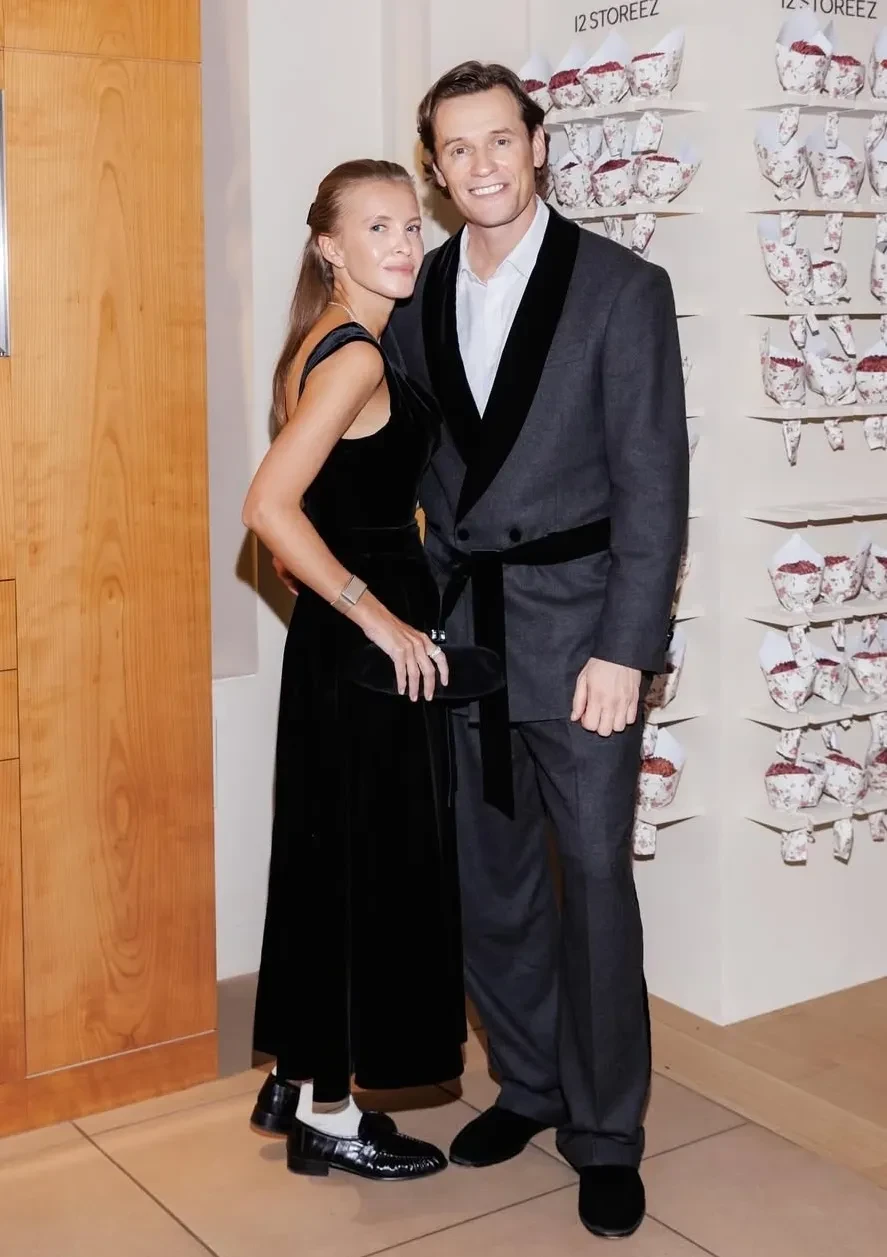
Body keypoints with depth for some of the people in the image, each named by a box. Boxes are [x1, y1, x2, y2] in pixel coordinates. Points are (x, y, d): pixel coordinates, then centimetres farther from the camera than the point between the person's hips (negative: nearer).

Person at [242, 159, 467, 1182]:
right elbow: (269, 506, -27)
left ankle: (296, 1079, 30)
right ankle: (329, 1114, 16)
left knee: (331, 861, 17)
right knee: (369, 867, 2)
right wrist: (377, 617, -21)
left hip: (344, 641, 10)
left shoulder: (333, 345, 12)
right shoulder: (357, 355, -18)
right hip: (367, 648, -10)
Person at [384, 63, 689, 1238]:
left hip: (576, 628, -4)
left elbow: (653, 481, -9)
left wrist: (624, 648, -15)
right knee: (488, 879, 12)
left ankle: (606, 1133, 16)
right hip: (460, 630, 5)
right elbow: (412, 458, 12)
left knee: (594, 878, 0)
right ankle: (530, 1085, 31)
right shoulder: (417, 296, 8)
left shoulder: (622, 288, -5)